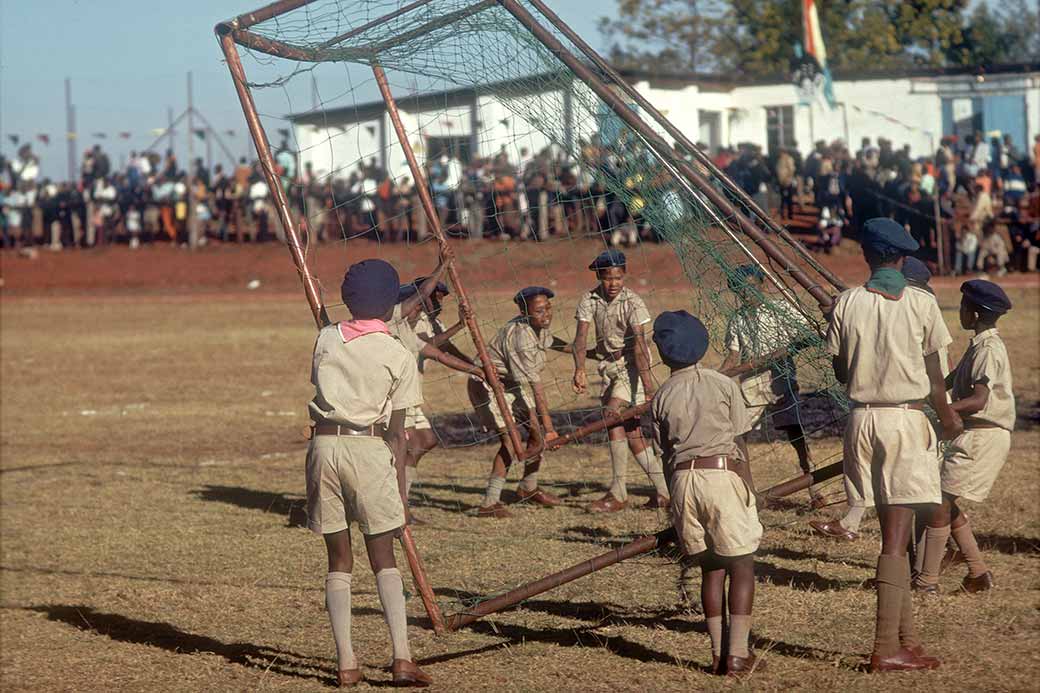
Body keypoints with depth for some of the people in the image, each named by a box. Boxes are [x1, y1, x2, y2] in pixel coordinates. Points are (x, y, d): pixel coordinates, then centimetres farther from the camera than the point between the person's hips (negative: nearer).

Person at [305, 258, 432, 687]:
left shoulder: (327, 339, 7)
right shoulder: (398, 356, 0)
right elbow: (397, 432, 1)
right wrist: (400, 489, 6)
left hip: (323, 445, 2)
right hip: (370, 449, -2)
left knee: (339, 559, 9)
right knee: (384, 559, 5)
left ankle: (346, 663, 2)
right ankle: (402, 657, -8)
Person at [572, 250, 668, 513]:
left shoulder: (632, 302, -17)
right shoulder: (589, 300, -3)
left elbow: (639, 343, -27)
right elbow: (580, 337, -13)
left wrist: (647, 383, -35)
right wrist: (579, 370, -30)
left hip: (631, 363, -6)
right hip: (609, 365, 6)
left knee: (614, 418, -21)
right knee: (630, 432, 6)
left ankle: (618, 493, -19)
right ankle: (663, 490, 15)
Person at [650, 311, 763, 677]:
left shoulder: (661, 397, 7)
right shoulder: (722, 385, 0)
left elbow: (665, 454, 10)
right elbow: (739, 442, -2)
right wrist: (748, 485, 3)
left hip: (682, 478, 3)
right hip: (724, 472, -3)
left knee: (711, 567, 12)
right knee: (741, 565, 2)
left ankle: (719, 653, 10)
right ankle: (738, 653, -6)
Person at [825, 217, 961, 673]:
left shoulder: (847, 304, 1)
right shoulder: (921, 304, -5)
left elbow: (840, 372, 5)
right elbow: (934, 377, 1)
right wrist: (948, 418, 18)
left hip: (862, 421, 3)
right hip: (907, 419, -3)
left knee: (892, 533, 13)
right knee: (896, 538, -6)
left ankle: (907, 638, 18)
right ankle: (886, 647, -11)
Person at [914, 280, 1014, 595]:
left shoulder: (988, 350, -17)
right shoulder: (979, 345, 15)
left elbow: (979, 400, -29)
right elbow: (947, 382, 23)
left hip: (983, 436, -10)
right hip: (975, 435, 10)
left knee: (941, 502, -7)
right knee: (946, 502, 14)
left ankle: (927, 581, -3)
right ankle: (978, 572, 18)